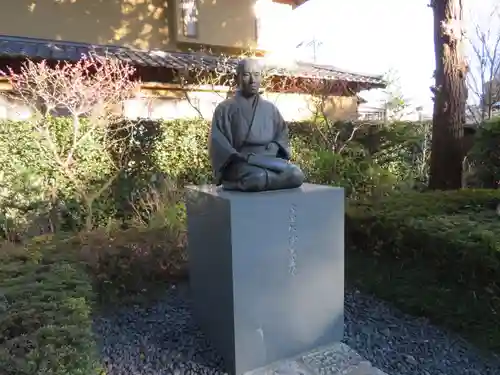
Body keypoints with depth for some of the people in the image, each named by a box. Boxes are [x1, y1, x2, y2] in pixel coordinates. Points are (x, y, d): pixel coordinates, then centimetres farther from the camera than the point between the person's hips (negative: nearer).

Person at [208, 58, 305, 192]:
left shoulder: (270, 108, 21)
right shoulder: (225, 108, 7)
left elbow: (282, 132, 19)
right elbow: (217, 142, -1)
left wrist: (275, 147, -3)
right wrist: (237, 158, -17)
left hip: (270, 160, 5)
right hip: (241, 163, -5)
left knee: (296, 175, -26)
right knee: (258, 177, -39)